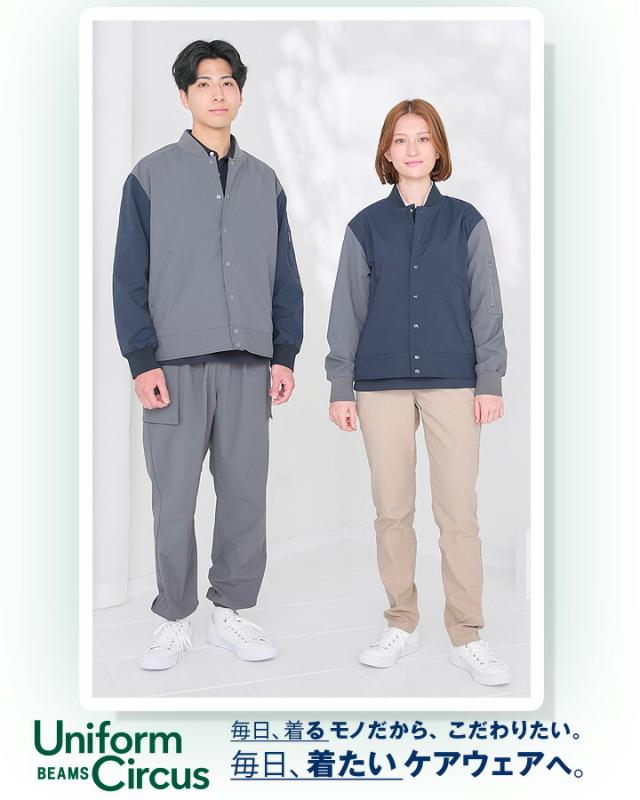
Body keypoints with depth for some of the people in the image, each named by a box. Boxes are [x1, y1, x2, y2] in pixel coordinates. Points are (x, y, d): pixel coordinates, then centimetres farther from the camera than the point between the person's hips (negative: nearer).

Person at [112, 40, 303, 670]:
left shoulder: (264, 182, 14)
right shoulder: (152, 176, 4)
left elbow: (285, 278, 13)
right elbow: (129, 276, 0)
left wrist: (285, 354, 4)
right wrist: (142, 361, -8)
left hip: (250, 366, 3)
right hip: (176, 364, -3)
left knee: (246, 495, 5)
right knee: (174, 500, 1)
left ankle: (232, 612, 20)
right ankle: (175, 621, 16)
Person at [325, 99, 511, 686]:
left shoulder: (465, 221, 6)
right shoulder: (367, 226, 8)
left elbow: (485, 305, 5)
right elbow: (348, 309, 7)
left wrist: (490, 380, -2)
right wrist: (341, 386, 2)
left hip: (453, 382, -1)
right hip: (382, 384, 1)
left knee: (459, 514, -2)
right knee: (392, 510, 7)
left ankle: (467, 637, 10)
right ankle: (402, 626, 21)